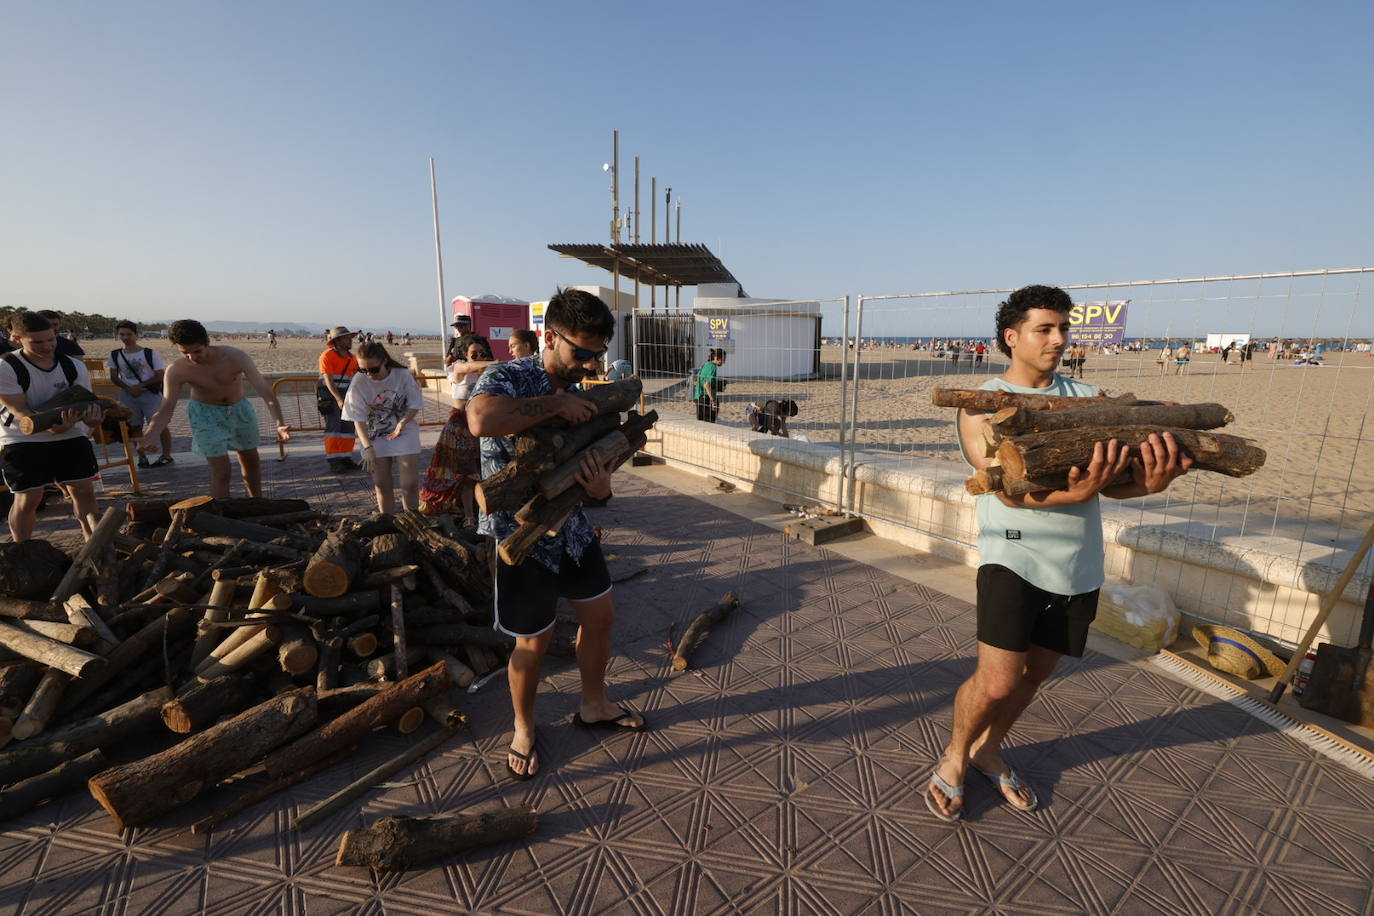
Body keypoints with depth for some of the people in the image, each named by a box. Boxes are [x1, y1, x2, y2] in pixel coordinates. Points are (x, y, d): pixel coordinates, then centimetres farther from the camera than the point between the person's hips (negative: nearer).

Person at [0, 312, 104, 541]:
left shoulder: (74, 366, -2)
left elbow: (85, 400, 1)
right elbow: (20, 412, -19)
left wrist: (91, 416, -25)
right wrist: (52, 427, -39)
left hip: (70, 436, 3)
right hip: (23, 440, -3)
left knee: (84, 490, 4)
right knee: (28, 499, -3)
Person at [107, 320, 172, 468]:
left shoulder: (150, 353, -6)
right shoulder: (115, 355, 5)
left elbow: (160, 375, -7)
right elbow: (114, 377, 7)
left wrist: (140, 386, -13)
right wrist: (129, 389, -10)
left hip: (150, 393, -4)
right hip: (128, 395, 4)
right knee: (135, 427, 7)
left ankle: (166, 455, 5)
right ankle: (142, 456, 16)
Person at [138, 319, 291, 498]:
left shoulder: (234, 356, -28)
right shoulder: (176, 372, -24)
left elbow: (265, 390, -32)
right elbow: (166, 410, -18)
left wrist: (280, 424, -46)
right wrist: (145, 438, -36)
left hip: (239, 409, 2)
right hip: (205, 414, -2)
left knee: (251, 461, 17)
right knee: (221, 471, -12)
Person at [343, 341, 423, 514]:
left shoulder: (403, 375, -14)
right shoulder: (359, 382, -13)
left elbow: (415, 404, -5)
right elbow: (358, 418, -11)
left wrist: (402, 423, -24)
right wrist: (367, 447, -19)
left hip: (404, 435, -1)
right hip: (376, 439, 1)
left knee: (410, 484, -5)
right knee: (382, 486, 6)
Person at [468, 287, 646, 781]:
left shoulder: (582, 392, 2)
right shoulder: (507, 378, -18)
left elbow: (599, 466, 5)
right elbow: (481, 419, -43)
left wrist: (601, 485, -20)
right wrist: (556, 403, -32)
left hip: (573, 526, 7)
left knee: (600, 614, 16)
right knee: (535, 641, 7)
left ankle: (593, 706, 41)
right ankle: (523, 729, 35)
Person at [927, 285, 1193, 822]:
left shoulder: (1087, 398, 8)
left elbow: (1115, 480, -3)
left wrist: (1148, 481, -26)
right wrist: (1073, 494, -35)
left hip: (1079, 564, 5)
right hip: (1013, 556, -5)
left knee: (1034, 674, 17)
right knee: (996, 682, -11)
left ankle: (987, 749, 41)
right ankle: (954, 756, 18)